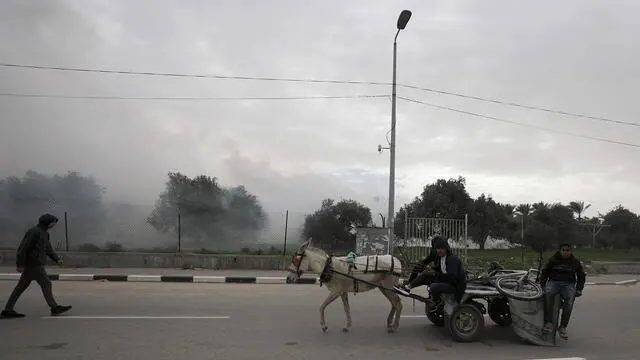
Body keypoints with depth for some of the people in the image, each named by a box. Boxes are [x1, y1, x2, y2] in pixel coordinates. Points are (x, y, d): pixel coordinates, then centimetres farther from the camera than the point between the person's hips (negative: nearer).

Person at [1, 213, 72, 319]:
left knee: (21, 287, 10)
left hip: (36, 264, 10)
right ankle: (54, 308, -2)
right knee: (46, 284, -6)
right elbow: (23, 247, -18)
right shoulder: (34, 231, -14)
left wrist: (57, 259, 8)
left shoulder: (44, 233, 16)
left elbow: (48, 248, 19)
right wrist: (21, 264, -19)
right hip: (33, 264, -10)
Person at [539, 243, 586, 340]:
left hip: (569, 284, 1)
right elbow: (544, 273, 16)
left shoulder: (575, 262, 15)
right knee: (548, 294, -37)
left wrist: (579, 290, 12)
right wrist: (542, 286, 4)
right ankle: (548, 323, -40)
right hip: (553, 282, -1)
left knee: (569, 299, -35)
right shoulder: (553, 260, 11)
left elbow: (582, 276, 25)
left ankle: (563, 327, -33)